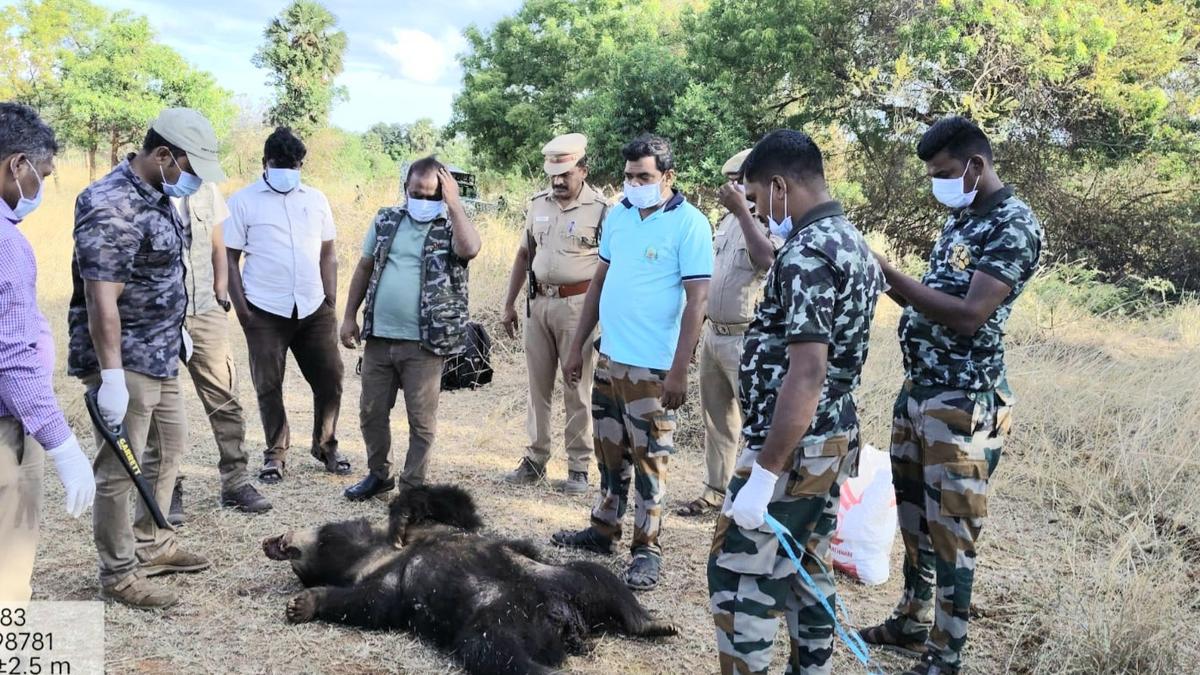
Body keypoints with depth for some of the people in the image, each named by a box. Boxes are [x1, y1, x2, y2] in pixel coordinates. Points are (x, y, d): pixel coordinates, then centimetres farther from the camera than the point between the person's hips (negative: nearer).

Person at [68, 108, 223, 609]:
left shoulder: (159, 195, 8)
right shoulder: (113, 209, -23)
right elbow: (101, 300, -26)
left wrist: (176, 331, 24)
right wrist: (110, 377, -27)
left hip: (161, 356, 10)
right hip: (125, 363, -10)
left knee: (170, 447, 20)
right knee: (120, 469, 2)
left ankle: (152, 546, 35)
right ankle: (119, 573, 16)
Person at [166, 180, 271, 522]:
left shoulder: (206, 190, 8)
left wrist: (220, 297, 7)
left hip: (206, 312, 4)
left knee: (225, 397, 3)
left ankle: (235, 481, 13)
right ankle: (168, 489, 14)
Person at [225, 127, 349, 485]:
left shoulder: (316, 199, 9)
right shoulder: (243, 201, -1)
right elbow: (230, 258, -1)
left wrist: (331, 301, 7)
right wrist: (241, 307, -7)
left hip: (314, 309, 3)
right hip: (265, 312, -3)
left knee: (329, 378, 5)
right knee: (269, 386, 4)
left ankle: (325, 446, 24)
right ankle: (276, 455, 20)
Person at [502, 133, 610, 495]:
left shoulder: (601, 209, -9)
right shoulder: (538, 204, 9)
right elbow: (524, 254, 17)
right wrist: (509, 303, 15)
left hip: (578, 305, -5)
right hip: (539, 302, 5)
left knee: (577, 390, 2)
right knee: (538, 385, 11)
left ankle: (579, 466, 12)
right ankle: (535, 459, 22)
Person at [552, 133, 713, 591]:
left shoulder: (689, 224, -12)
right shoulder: (618, 214, 7)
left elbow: (697, 300, -15)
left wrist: (679, 370, -19)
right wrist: (577, 347, 12)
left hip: (652, 366, -6)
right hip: (609, 356, 6)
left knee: (648, 459, 3)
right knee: (610, 451, 18)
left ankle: (647, 549, 15)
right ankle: (604, 530, 32)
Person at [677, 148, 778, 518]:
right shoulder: (729, 220, 13)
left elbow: (767, 259, -36)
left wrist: (742, 210, -33)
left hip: (746, 339, -9)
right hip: (713, 333, 9)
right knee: (716, 419, 16)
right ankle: (716, 491, 27)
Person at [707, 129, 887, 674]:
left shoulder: (807, 255, -21)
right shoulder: (853, 244, 11)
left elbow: (806, 374, -28)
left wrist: (763, 475, -27)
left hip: (792, 449, -10)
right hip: (834, 440, 10)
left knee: (738, 576, 0)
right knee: (808, 569, 18)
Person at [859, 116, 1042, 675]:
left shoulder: (1014, 225, -14)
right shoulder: (960, 217, 14)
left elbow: (969, 315, -24)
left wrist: (889, 274, -22)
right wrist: (882, 276, 0)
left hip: (964, 402, -9)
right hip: (918, 389, 9)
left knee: (950, 533, 1)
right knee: (913, 515, 18)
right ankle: (912, 623, 34)